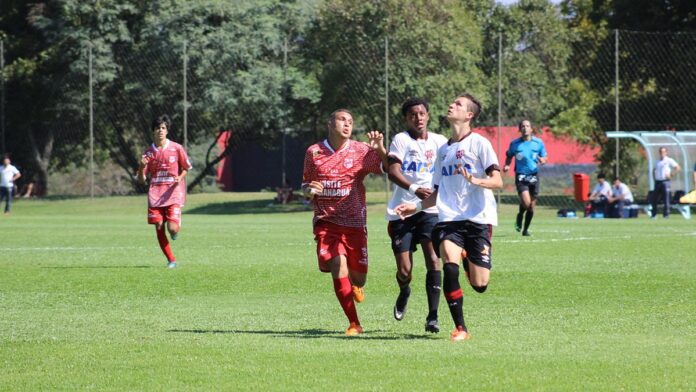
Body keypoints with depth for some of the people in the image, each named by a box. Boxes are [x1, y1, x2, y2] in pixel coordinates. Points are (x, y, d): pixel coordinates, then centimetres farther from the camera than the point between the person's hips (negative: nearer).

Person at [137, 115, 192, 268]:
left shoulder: (176, 148, -2)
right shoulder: (149, 152, 4)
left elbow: (186, 168, 11)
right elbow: (142, 179, 6)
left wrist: (180, 178, -10)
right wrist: (142, 166, -14)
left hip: (173, 194, -2)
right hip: (155, 195, 2)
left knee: (172, 228, -15)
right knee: (159, 228, -4)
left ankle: (176, 229, 24)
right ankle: (171, 260, 8)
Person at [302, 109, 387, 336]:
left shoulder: (361, 151, 0)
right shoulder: (313, 153, 5)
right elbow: (305, 186, 15)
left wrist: (380, 149, -22)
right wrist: (309, 190, -8)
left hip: (354, 223, 1)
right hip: (326, 223, 0)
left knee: (358, 278, 3)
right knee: (338, 266, -20)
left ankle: (356, 285, 45)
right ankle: (354, 324, -10)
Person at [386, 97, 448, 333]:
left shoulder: (439, 142, 9)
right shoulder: (401, 140, -1)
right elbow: (393, 172, -14)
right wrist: (414, 189, -31)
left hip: (430, 210, 1)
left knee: (433, 260, -16)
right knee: (404, 271, -3)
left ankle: (433, 316, -12)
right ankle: (404, 292, 33)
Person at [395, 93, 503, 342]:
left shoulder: (478, 143, 0)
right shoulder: (443, 150, 18)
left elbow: (497, 182, -9)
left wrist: (474, 180, -28)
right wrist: (416, 206, 10)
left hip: (478, 219, -4)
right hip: (448, 218, 4)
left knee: (479, 285, -6)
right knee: (450, 266, -22)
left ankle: (468, 258, 31)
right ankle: (460, 328, -13)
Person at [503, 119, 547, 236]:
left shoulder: (538, 143, 3)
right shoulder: (514, 143, 0)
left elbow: (544, 158, 11)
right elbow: (509, 156, 14)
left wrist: (542, 160, -12)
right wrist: (507, 165, -6)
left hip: (534, 176, 2)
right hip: (521, 176, -2)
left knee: (532, 206, 5)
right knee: (526, 202, -21)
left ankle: (526, 229, 22)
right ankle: (520, 216, 12)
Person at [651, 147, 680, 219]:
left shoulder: (669, 160, -1)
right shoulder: (657, 162, 18)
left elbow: (678, 168, -6)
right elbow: (654, 170, 32)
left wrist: (670, 175, -11)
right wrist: (654, 177, 14)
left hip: (665, 182, -6)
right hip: (657, 182, 6)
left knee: (666, 199, -9)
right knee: (654, 199, 6)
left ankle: (666, 214, -7)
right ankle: (654, 214, 17)